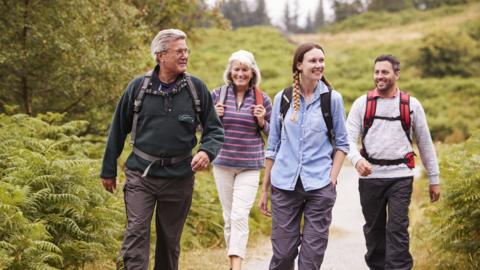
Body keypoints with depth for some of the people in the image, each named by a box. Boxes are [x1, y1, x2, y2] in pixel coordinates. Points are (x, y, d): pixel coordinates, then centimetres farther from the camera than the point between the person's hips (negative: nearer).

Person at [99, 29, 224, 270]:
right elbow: (118, 130, 6)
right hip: (141, 175, -1)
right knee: (136, 232, -12)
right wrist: (108, 171, 8)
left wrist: (207, 151, -17)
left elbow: (214, 129, 5)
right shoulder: (138, 87, -3)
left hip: (179, 177, 1)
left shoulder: (196, 88, -1)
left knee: (170, 239, 12)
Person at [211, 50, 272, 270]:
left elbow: (273, 133, 8)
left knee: (240, 216, -13)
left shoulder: (261, 99, 0)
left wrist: (262, 122, -12)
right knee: (228, 217, 10)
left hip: (250, 166, -2)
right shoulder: (218, 94, 1)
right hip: (223, 163, 2)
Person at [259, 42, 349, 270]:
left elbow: (342, 143, 7)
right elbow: (273, 146, 11)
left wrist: (333, 178, -7)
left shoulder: (332, 98, 1)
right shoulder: (282, 98, 5)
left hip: (319, 185, -1)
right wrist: (265, 189, 10)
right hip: (284, 184, 1)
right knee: (282, 252, 1)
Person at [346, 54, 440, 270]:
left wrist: (434, 179, 9)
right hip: (370, 176, 2)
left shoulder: (411, 105, 4)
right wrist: (357, 160, -24)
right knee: (374, 228, 11)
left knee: (397, 230, -9)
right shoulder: (362, 104, 4)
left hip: (401, 177, -1)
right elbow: (349, 138, -3)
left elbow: (425, 143, 9)